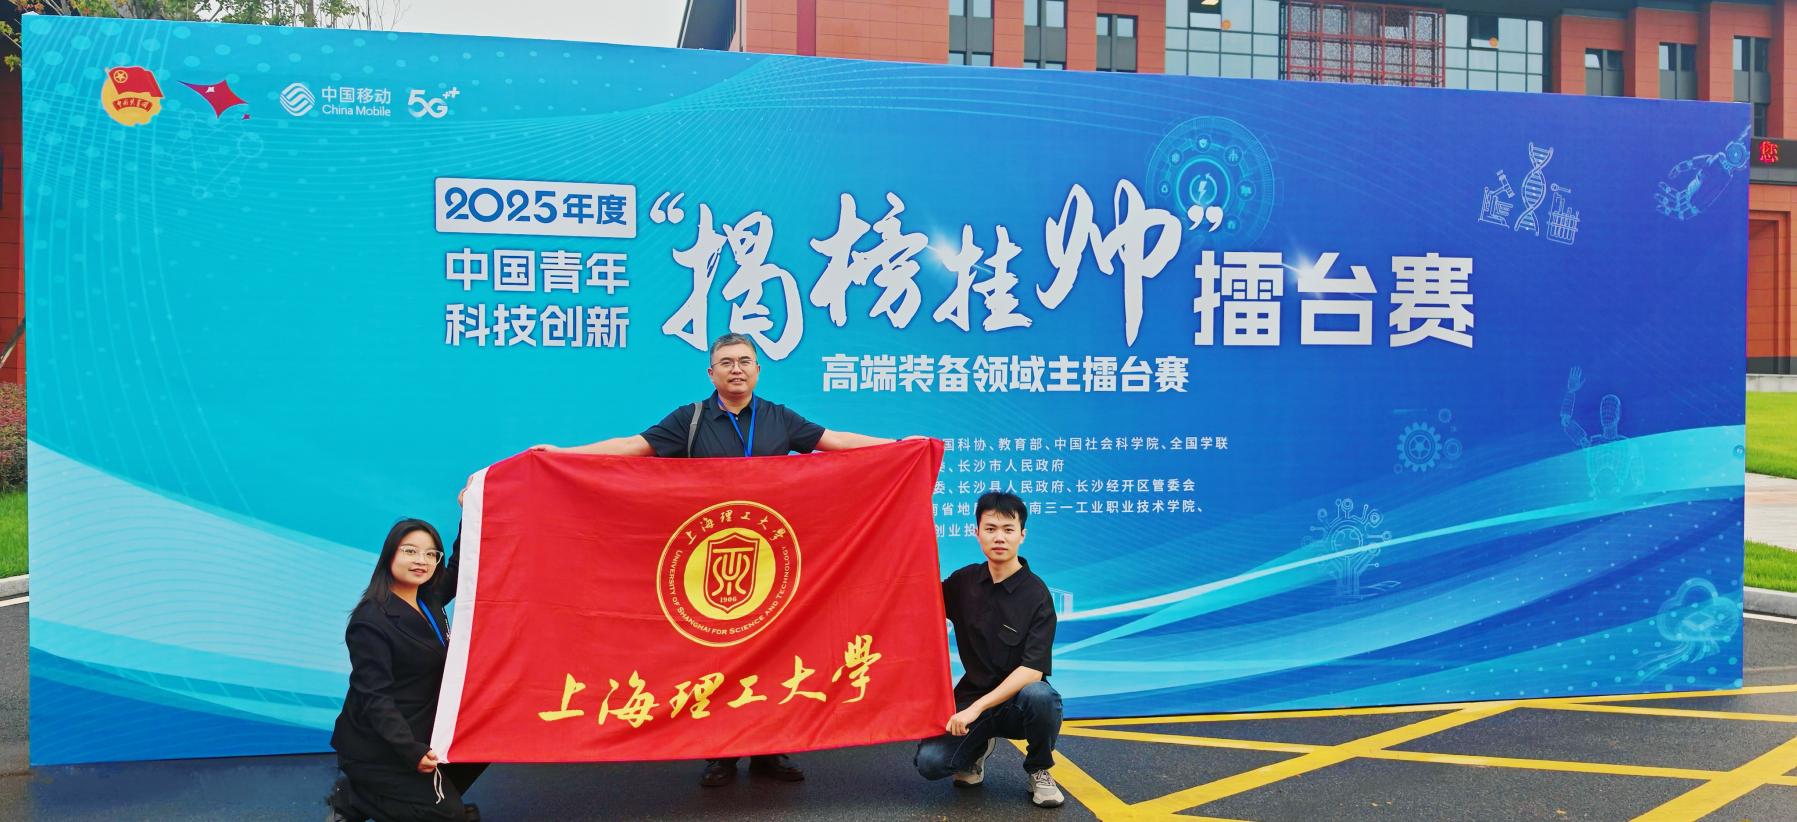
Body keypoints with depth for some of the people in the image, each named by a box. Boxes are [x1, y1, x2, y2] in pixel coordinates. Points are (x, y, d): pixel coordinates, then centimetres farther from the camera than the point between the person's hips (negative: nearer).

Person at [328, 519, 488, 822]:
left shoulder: (429, 600, 2)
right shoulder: (371, 621, -20)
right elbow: (375, 697, -23)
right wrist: (411, 751, -31)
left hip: (421, 732, 8)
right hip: (378, 749, -8)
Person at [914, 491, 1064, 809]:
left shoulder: (1036, 594, -13)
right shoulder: (964, 581, 0)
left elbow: (1033, 670, -22)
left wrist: (978, 707, -29)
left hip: (1019, 698, -2)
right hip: (971, 696, 3)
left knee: (1040, 696, -37)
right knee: (931, 762, -23)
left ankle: (1039, 771, -6)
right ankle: (978, 746, 13)